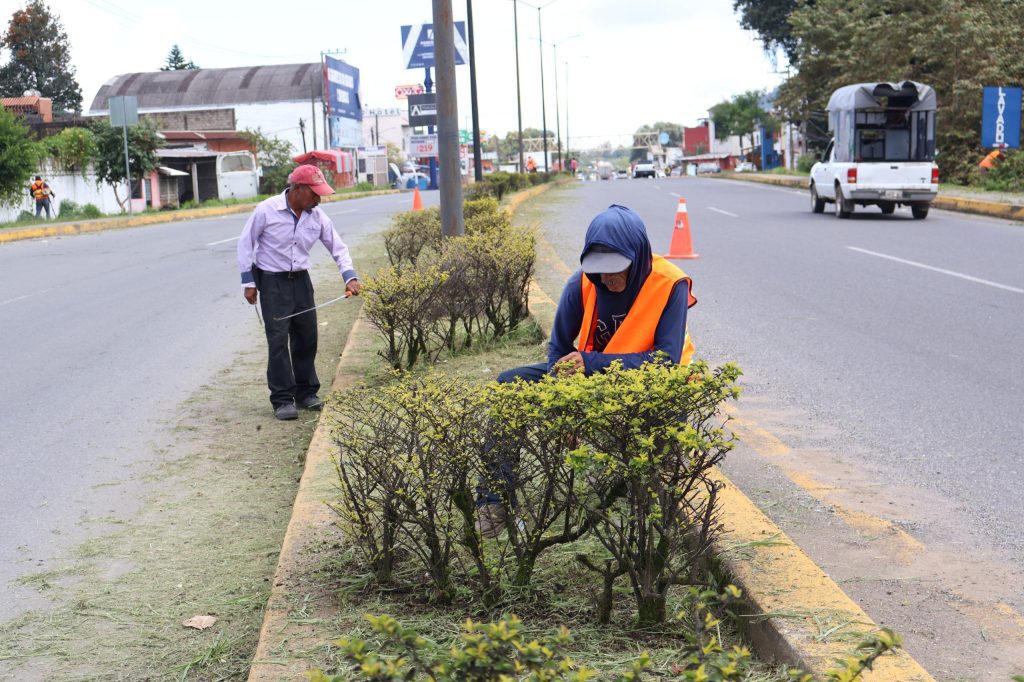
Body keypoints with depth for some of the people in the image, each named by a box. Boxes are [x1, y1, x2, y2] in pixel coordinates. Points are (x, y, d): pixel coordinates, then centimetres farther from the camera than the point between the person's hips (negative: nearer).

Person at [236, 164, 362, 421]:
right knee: (278, 339, -8)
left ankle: (305, 392, 22)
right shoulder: (266, 210, -15)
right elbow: (245, 243, -6)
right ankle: (282, 399, -2)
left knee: (307, 336, 8)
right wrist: (248, 282, -7)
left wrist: (350, 277, -10)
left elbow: (337, 247, 5)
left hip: (301, 280, 5)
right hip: (272, 281, -5)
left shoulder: (317, 217, -2)